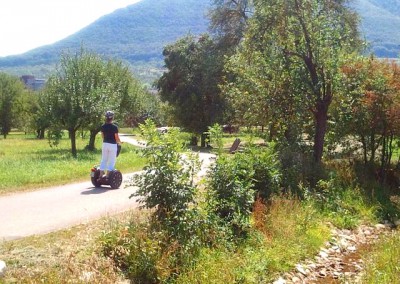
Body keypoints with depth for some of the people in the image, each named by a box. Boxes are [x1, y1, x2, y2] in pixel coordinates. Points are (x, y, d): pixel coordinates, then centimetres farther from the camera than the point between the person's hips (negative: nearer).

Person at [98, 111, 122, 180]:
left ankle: (101, 175, 14)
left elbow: (102, 136, 11)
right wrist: (119, 142, 9)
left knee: (103, 160, 13)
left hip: (105, 144, 5)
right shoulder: (114, 127, -14)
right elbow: (117, 138, -10)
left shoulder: (103, 126, 1)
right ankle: (107, 176, 0)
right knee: (111, 161, 2)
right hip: (112, 145, -5)